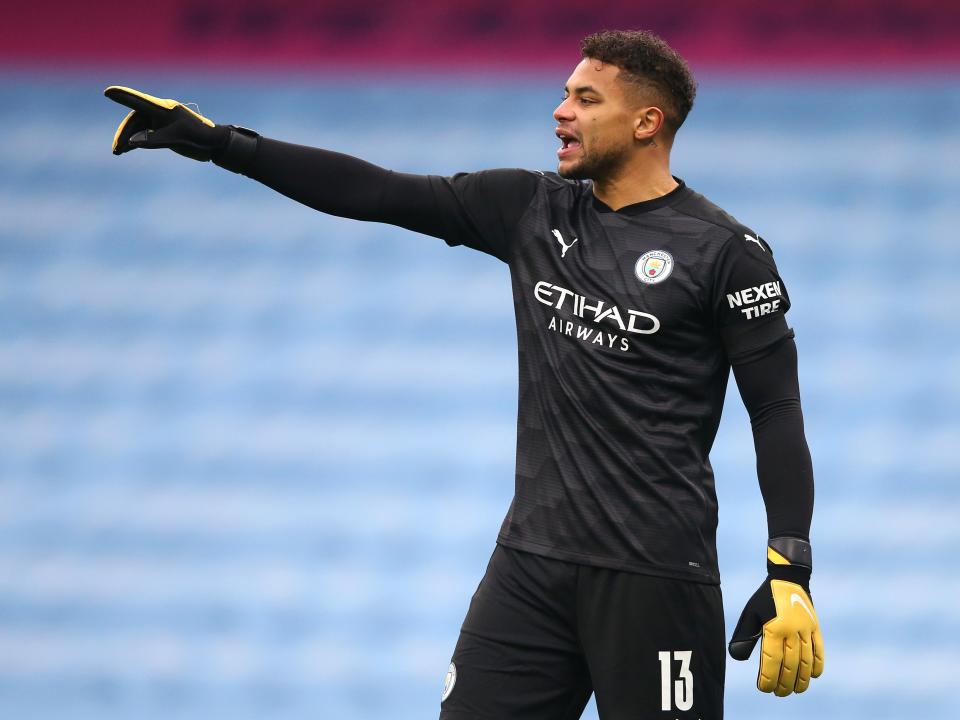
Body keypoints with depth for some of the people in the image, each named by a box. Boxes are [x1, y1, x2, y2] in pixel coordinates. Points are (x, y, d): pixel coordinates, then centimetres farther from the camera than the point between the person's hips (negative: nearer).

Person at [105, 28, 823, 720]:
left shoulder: (725, 251, -5)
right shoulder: (531, 210, 9)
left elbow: (777, 413, -5)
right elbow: (376, 192, 9)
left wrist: (791, 576, -13)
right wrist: (218, 143, 4)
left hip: (654, 574, -5)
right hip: (531, 559, 5)